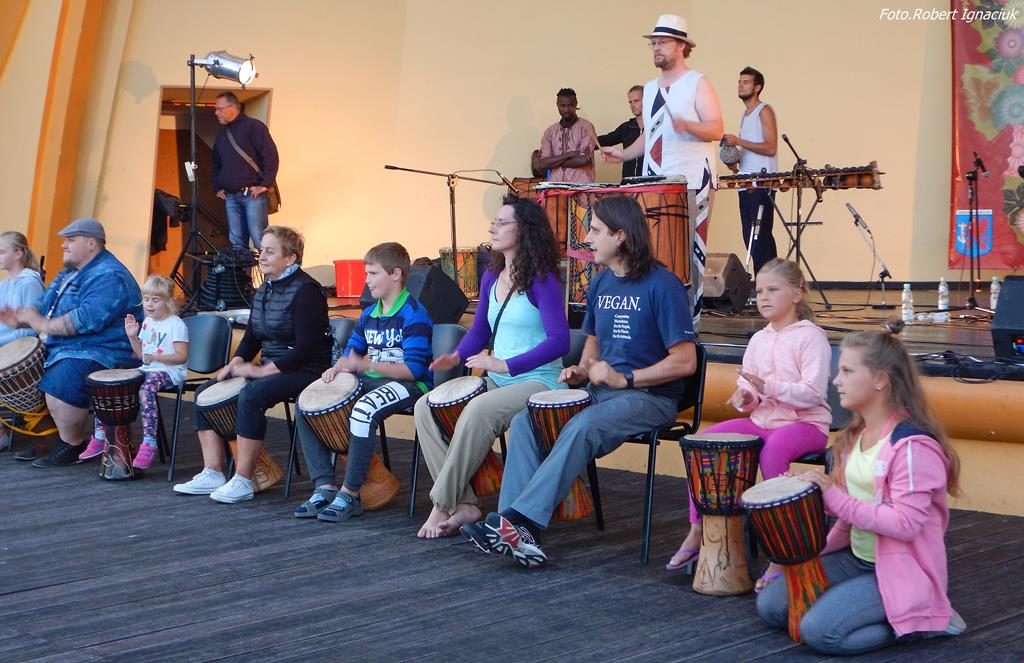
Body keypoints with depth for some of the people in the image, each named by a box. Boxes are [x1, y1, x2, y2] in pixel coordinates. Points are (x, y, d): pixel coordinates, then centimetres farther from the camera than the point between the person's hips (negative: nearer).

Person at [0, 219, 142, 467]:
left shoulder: (109, 277, -16)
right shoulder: (70, 273, 19)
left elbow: (86, 320, -28)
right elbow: (43, 304, 21)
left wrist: (44, 325, -22)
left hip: (100, 354, -11)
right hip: (62, 349, 11)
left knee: (59, 381, -33)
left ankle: (72, 446, -13)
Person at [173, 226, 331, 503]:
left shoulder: (305, 290, -14)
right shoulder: (263, 291, 13)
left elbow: (306, 347, -21)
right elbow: (252, 336, 17)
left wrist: (266, 369, -21)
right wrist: (234, 364, -2)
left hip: (304, 370, -10)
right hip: (267, 368, 10)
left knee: (251, 395, -34)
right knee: (205, 392, 0)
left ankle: (242, 481, -26)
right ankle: (212, 474, -1)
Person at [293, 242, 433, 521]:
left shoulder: (414, 315, -13)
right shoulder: (369, 314, 13)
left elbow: (413, 369, -20)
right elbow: (352, 350, 22)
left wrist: (365, 364, -24)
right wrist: (338, 367, -3)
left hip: (408, 384, -9)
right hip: (370, 381, 9)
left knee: (364, 410, -39)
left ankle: (350, 494, -26)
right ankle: (325, 487, -6)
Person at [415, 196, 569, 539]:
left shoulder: (542, 281, -11)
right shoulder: (491, 277, 11)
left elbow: (559, 341, -20)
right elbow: (479, 331, 21)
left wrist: (506, 365, -24)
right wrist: (456, 356, 1)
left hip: (537, 382, -8)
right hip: (498, 381, 8)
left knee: (477, 410, -34)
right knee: (426, 407, -8)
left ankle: (442, 506, -22)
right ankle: (464, 504, -13)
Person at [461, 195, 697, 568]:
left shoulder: (662, 286, -11)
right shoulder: (600, 284, 12)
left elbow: (685, 361, -15)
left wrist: (624, 378, -19)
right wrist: (582, 370, 5)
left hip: (650, 396, -7)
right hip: (601, 391, 8)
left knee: (582, 427, -35)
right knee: (524, 421, -14)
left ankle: (518, 520, -33)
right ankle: (518, 534, -25)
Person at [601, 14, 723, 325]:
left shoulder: (698, 84, -2)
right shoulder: (650, 88, 19)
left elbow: (716, 130, -11)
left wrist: (687, 126, -29)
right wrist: (624, 154, 12)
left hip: (690, 184, -6)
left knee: (688, 252, -5)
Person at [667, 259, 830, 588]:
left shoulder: (811, 336, -8)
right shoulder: (759, 340, 13)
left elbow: (812, 393, -18)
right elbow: (748, 386, 17)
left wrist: (768, 388, -29)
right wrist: (745, 398, -7)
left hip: (805, 423, -7)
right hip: (763, 420, 7)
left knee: (773, 449, -38)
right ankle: (697, 530, -4)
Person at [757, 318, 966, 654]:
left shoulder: (912, 445, -22)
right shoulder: (857, 434, 6)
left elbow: (905, 523, -28)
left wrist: (835, 499, -25)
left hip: (900, 570, -9)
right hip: (856, 557, 9)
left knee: (819, 630, -23)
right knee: (770, 606, 1)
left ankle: (924, 615, -3)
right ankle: (871, 608, 11)